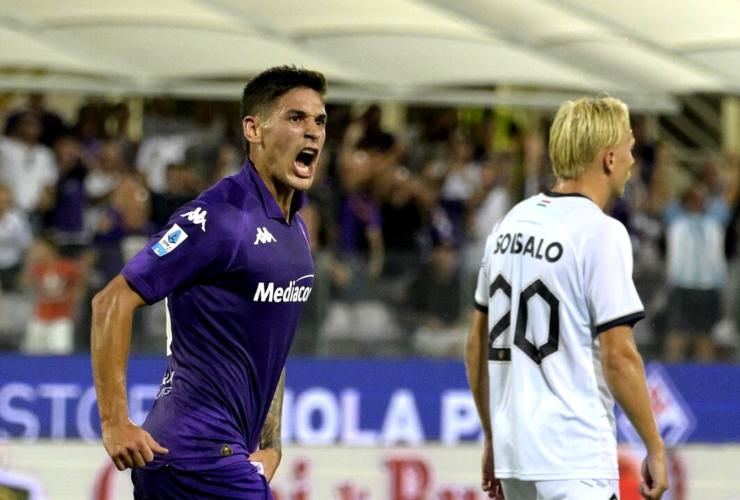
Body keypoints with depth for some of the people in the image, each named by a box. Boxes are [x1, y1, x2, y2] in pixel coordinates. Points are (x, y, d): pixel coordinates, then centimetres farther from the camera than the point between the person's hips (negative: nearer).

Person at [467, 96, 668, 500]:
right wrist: (655, 448, -6)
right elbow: (617, 355, -14)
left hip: (512, 451, 8)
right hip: (576, 463, -8)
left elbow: (478, 344, 15)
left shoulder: (511, 223, 12)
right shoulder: (600, 232, -11)